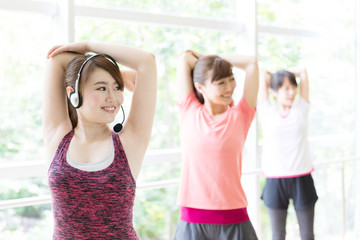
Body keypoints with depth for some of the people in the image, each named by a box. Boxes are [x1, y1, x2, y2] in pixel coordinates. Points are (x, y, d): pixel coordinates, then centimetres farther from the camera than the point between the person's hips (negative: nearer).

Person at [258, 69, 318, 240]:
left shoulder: (301, 108, 5)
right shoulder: (267, 111, 1)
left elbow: (303, 72, 6)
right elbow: (262, 74, 2)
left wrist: (281, 76, 16)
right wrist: (271, 77, 20)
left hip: (302, 178, 1)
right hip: (275, 180, -1)